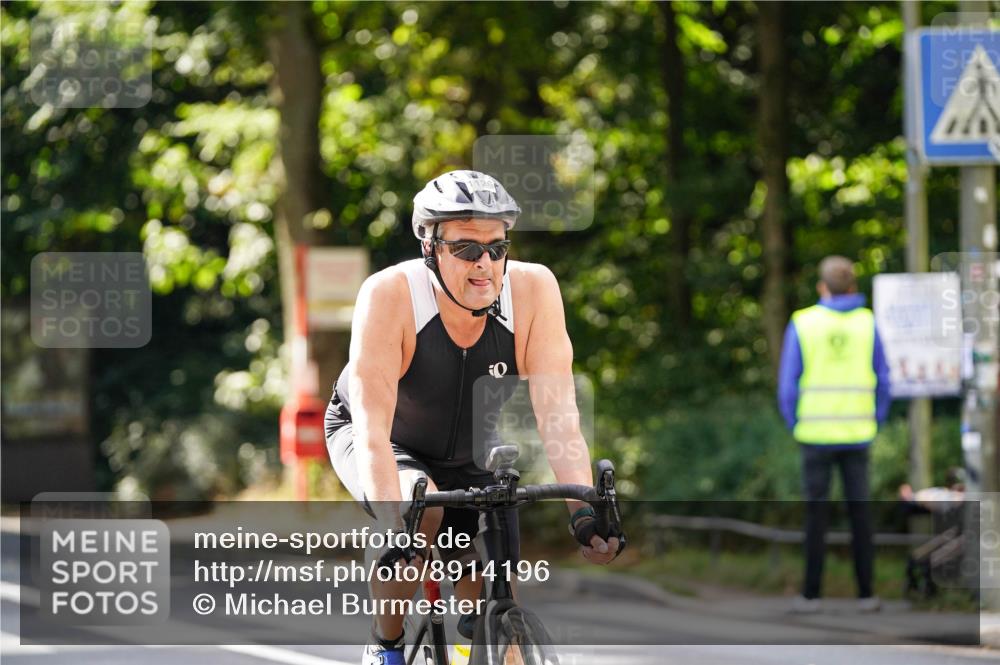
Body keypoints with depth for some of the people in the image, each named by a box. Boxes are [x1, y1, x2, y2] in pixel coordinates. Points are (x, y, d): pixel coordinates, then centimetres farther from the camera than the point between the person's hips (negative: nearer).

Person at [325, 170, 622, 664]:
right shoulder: (390, 294, -33)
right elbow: (373, 424, -39)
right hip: (384, 445, -3)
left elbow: (557, 411, -29)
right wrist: (395, 528, -51)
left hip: (470, 458, 3)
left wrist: (583, 510, -42)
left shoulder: (532, 289, -27)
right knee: (419, 508, -34)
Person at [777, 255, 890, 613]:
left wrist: (795, 424, 7)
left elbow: (788, 383, -3)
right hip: (857, 434, 1)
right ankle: (865, 593, 6)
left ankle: (811, 594, 4)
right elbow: (882, 381, 4)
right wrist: (874, 423, 12)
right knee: (860, 513, 6)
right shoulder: (867, 323, 2)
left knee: (816, 513, 3)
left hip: (815, 434, -1)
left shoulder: (802, 324, -3)